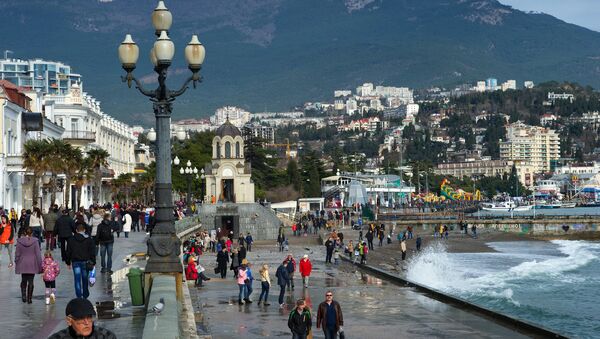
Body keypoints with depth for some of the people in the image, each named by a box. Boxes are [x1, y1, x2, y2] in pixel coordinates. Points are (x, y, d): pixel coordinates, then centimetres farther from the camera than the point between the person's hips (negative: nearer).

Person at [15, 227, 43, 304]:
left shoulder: (19, 241, -6)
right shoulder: (35, 241, -10)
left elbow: (17, 254, 0)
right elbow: (38, 254, -8)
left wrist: (16, 263, 12)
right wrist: (40, 266, -1)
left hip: (22, 265, 1)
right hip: (32, 265, -1)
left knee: (23, 281, 17)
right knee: (30, 281, 7)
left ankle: (23, 296, 4)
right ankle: (29, 298, 8)